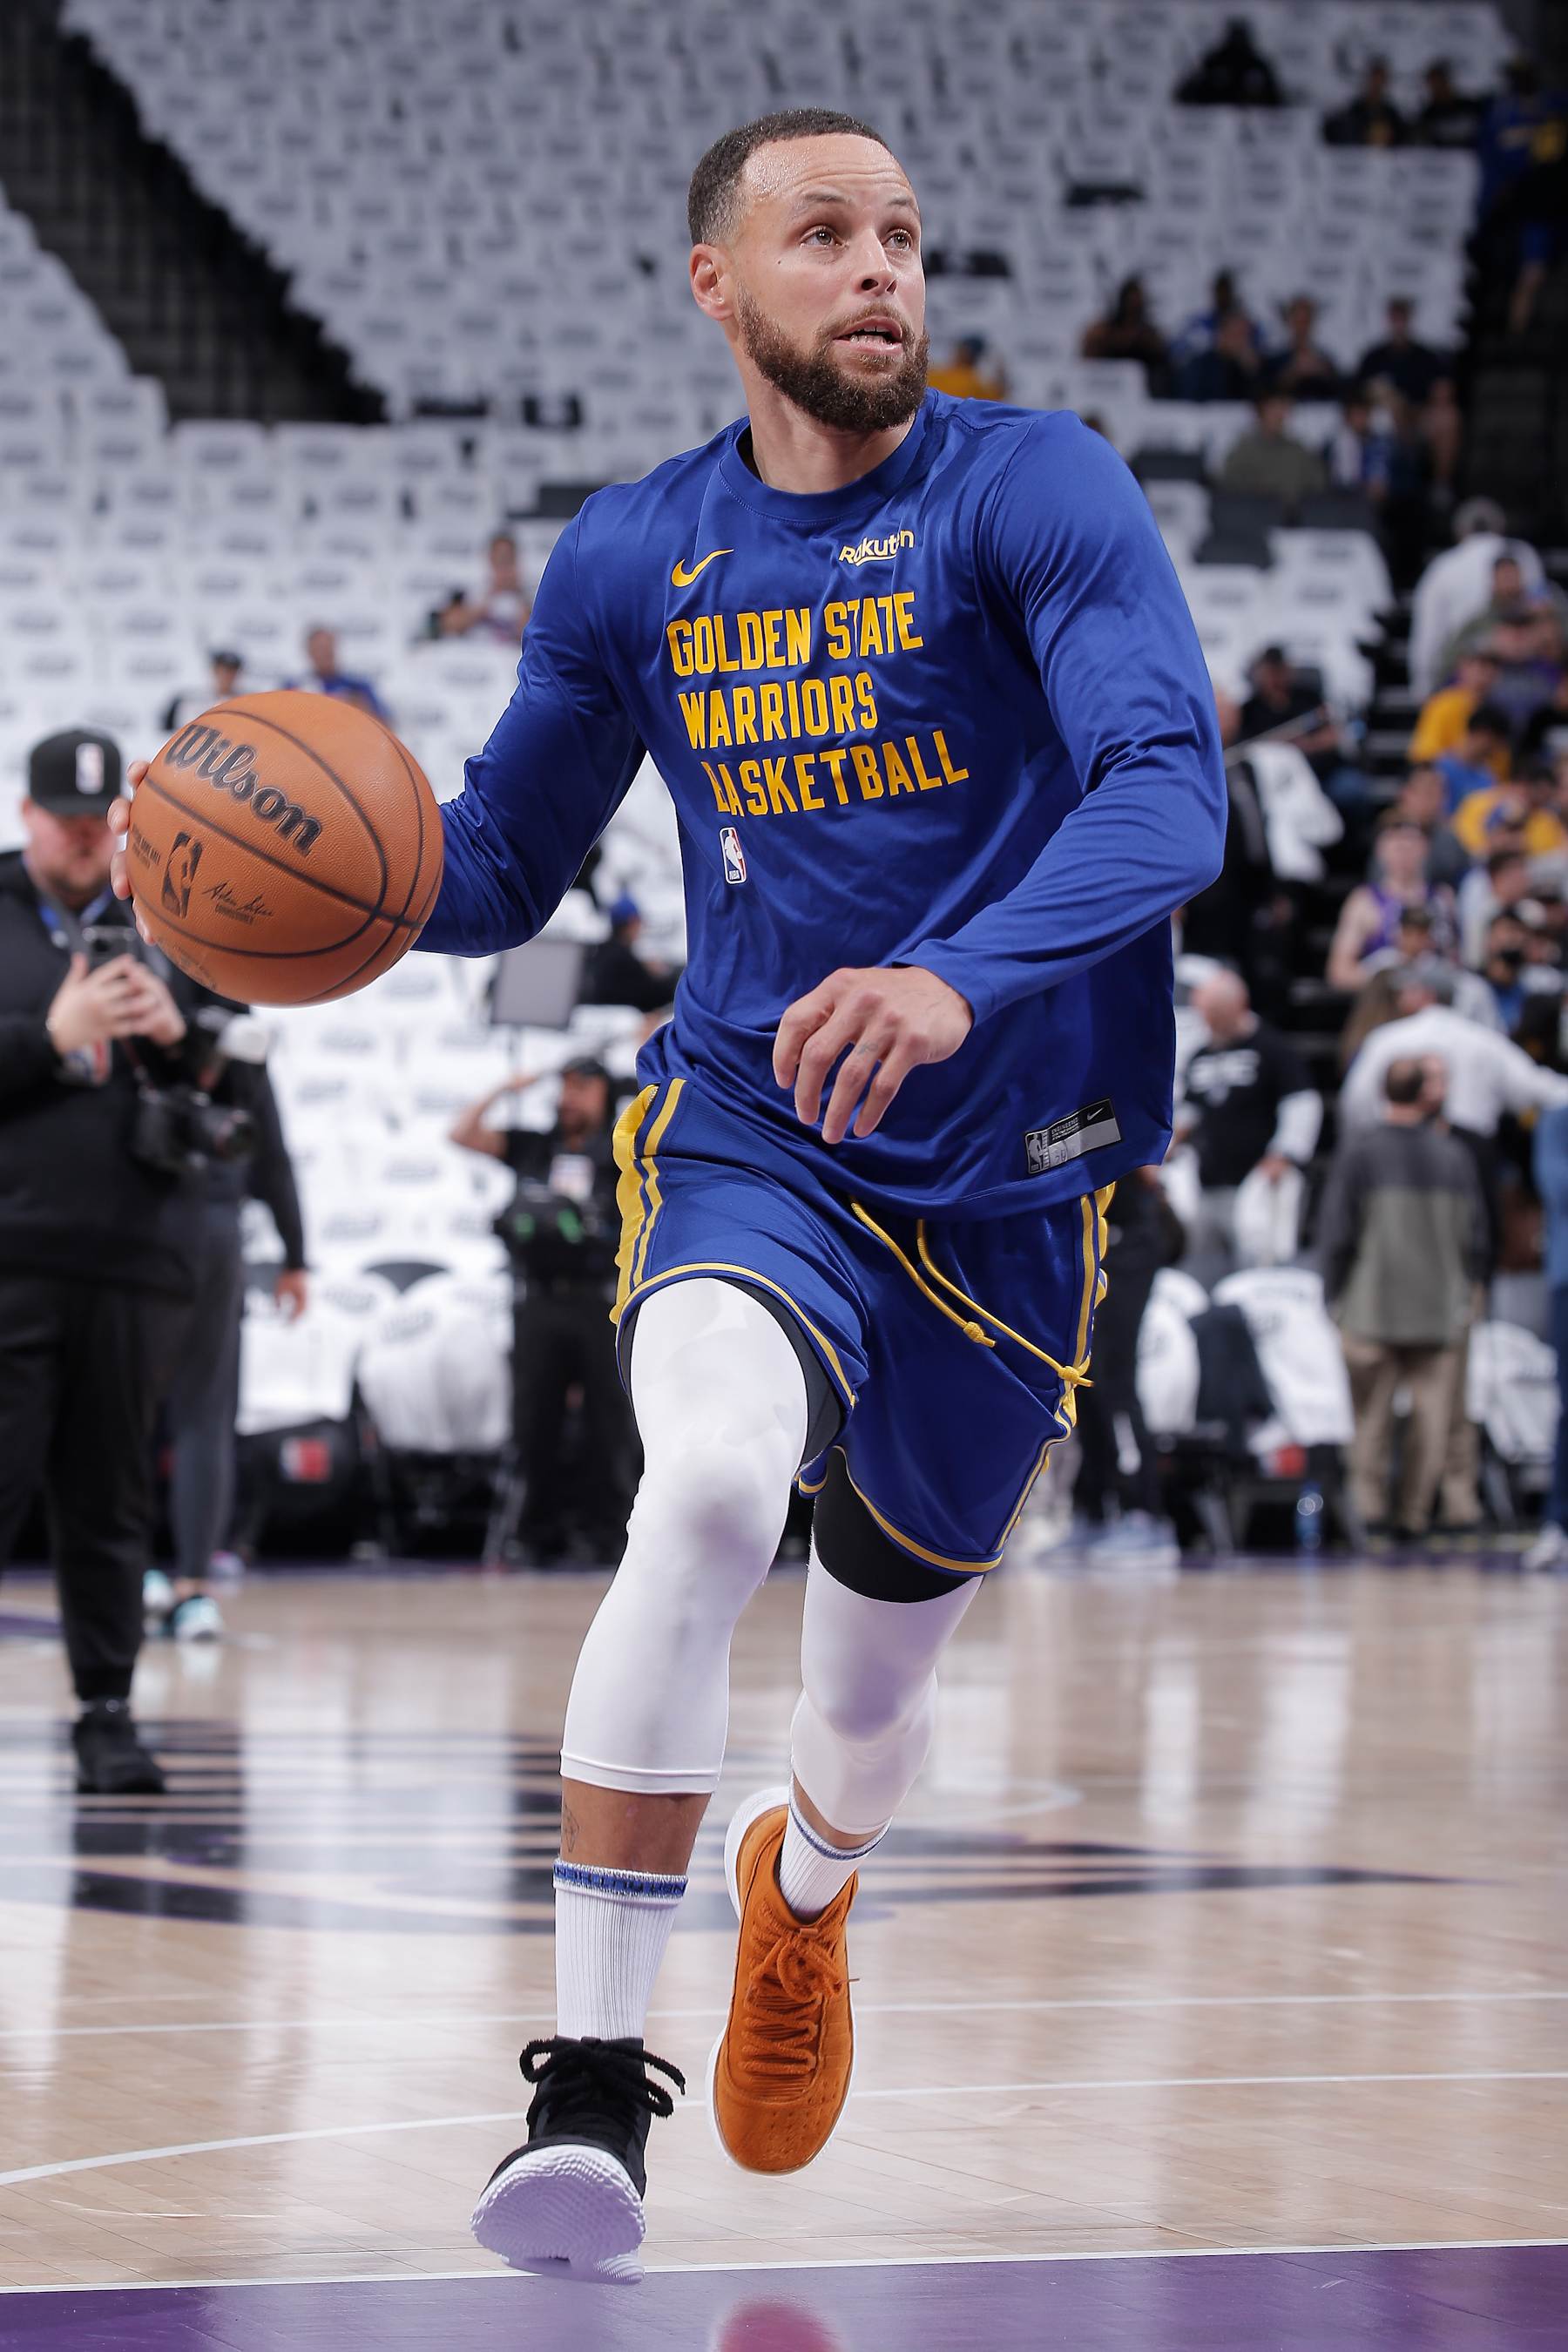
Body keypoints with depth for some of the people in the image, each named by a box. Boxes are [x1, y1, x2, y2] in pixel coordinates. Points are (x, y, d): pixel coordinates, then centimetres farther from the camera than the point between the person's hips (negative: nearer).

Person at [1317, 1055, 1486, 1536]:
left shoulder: (1358, 1149, -5)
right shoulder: (1455, 1156, 1)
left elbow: (1336, 1232, -6)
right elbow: (1476, 1239, 6)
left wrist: (1334, 1298, 3)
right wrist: (1463, 1296, 18)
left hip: (1371, 1311, -1)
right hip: (1442, 1313, 1)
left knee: (1371, 1416, 6)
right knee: (1430, 1417, 6)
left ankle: (1368, 1507, 3)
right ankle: (1414, 1514, 6)